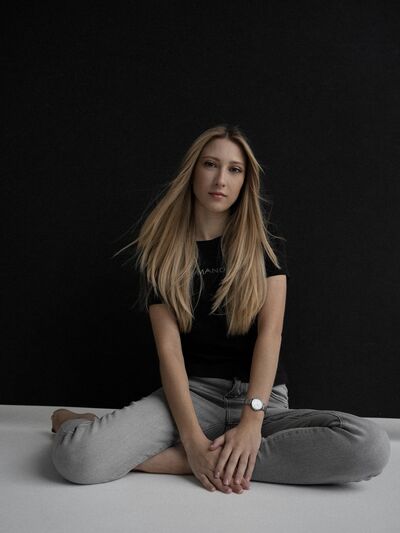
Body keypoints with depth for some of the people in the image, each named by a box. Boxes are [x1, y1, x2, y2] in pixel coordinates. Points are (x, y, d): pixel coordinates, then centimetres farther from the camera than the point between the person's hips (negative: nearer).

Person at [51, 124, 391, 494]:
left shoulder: (266, 245, 3)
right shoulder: (162, 250, 2)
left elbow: (270, 332, -9)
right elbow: (168, 347, -8)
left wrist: (251, 421, -23)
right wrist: (192, 439, -21)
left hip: (263, 397, 3)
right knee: (76, 456, -33)